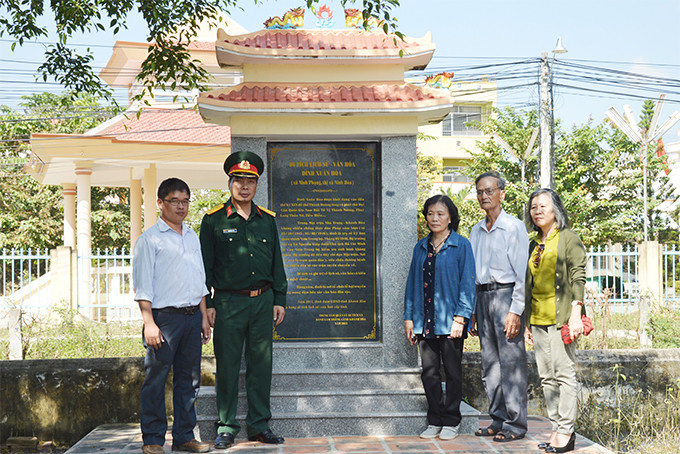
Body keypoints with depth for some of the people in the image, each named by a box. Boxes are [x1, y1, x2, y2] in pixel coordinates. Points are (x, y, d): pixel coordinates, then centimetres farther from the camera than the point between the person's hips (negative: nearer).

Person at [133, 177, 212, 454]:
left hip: (192, 316, 6)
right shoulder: (150, 239, -1)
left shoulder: (192, 238, 18)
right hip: (164, 317, -6)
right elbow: (143, 286, -6)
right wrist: (149, 323, -13)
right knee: (156, 379, -3)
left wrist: (204, 317, 16)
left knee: (189, 379, 8)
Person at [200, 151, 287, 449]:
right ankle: (226, 427, 12)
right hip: (228, 302, -3)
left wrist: (279, 299, 8)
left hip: (263, 301, 3)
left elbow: (277, 264, 14)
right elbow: (205, 265, -1)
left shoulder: (267, 220, 11)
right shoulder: (214, 220, 0)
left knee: (261, 365, 7)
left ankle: (259, 425, 17)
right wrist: (207, 304, -6)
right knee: (227, 366, 1)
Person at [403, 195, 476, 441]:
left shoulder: (461, 245, -2)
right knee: (429, 372, 7)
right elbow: (412, 282, 14)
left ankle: (451, 422, 15)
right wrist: (409, 317, 8)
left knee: (453, 372, 4)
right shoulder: (421, 247, 12)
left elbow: (467, 283, -7)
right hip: (425, 320, 5)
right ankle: (435, 421, 17)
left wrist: (460, 318, -14)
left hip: (450, 321, -4)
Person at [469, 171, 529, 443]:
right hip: (482, 297, 7)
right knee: (490, 363, 9)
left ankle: (515, 424, 0)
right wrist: (472, 312, 14)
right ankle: (498, 420, 17)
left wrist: (515, 311, -15)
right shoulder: (476, 231, 15)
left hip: (506, 294, -7)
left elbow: (522, 273, -8)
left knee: (511, 362, -6)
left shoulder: (514, 227, -4)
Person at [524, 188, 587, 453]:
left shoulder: (569, 238, -1)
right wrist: (527, 322, 16)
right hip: (539, 318, 7)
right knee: (546, 376, 7)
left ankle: (566, 432, -3)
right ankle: (556, 429, 13)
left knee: (564, 372, -6)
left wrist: (575, 313, -17)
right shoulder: (534, 245, 17)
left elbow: (578, 277, -8)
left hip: (561, 316, -7)